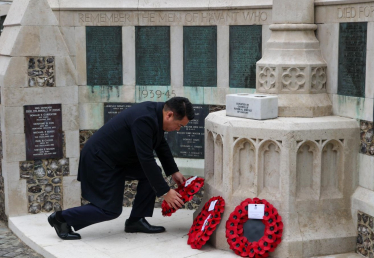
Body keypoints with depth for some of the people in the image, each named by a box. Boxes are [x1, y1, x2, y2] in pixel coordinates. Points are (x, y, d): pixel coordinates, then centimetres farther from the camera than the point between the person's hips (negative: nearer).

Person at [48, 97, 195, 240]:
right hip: (99, 160, -10)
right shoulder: (144, 120, -30)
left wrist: (174, 172, 14)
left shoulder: (156, 112, -1)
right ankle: (61, 218, 6)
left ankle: (136, 221, 10)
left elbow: (161, 145, 16)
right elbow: (146, 159, -30)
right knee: (111, 210, -7)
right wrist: (165, 192, -24)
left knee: (152, 173, 1)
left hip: (118, 157, 10)